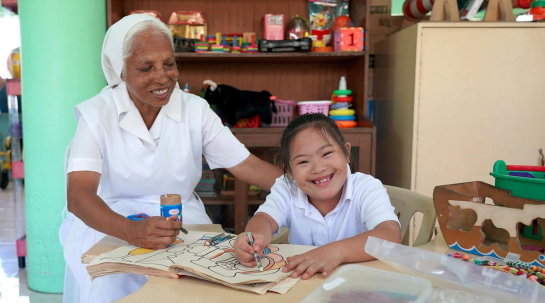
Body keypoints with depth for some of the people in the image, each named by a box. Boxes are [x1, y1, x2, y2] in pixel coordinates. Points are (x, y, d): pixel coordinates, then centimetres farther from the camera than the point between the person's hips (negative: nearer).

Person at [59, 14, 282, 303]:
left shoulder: (194, 109, -4)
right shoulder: (97, 114, -11)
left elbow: (247, 165, -6)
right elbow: (78, 195, -22)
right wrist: (133, 231, -42)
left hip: (181, 222, 2)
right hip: (112, 225, -1)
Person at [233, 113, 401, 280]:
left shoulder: (367, 189, -13)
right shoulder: (286, 189, -4)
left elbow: (391, 235, -26)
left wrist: (337, 251, -41)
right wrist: (255, 238, -38)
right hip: (299, 282, 2)